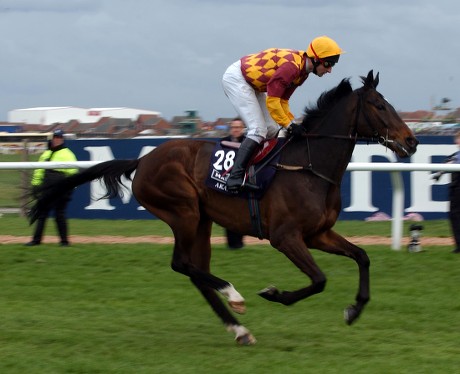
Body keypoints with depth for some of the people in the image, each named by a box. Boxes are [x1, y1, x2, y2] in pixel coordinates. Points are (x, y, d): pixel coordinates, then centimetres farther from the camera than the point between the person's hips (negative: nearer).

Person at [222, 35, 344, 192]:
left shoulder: (303, 71, 3)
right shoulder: (291, 66, -28)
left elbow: (282, 100, 8)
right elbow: (272, 100, -28)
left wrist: (292, 123, -4)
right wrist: (289, 125, -23)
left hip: (250, 83, 11)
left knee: (273, 130, 8)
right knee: (258, 130, -19)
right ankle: (235, 177, -25)